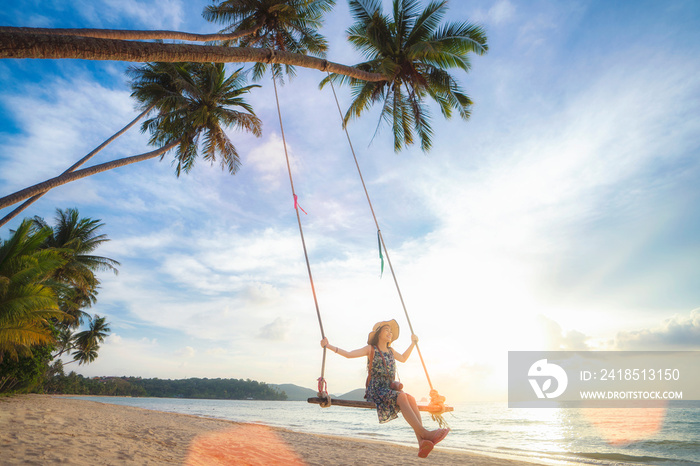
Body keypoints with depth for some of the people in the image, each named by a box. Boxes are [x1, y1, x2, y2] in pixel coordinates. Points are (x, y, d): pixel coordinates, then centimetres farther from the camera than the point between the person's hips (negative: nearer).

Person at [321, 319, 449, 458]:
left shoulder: (390, 351, 21)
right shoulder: (370, 349, 3)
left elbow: (403, 358, 39)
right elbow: (348, 354, -7)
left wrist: (413, 343, 38)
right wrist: (328, 346, -17)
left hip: (391, 389, 6)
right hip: (376, 391, -5)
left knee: (411, 399, -25)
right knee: (402, 396, -33)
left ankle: (421, 443, -38)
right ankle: (424, 433, -39)